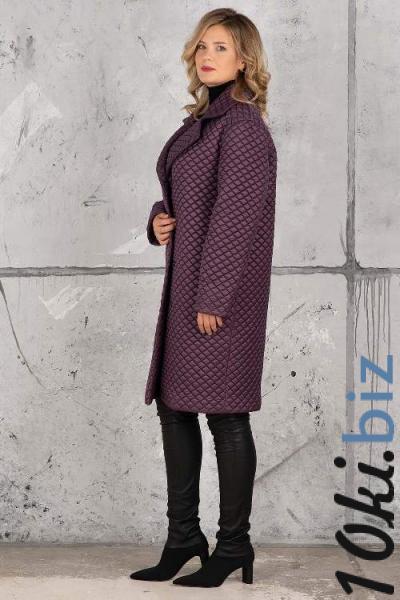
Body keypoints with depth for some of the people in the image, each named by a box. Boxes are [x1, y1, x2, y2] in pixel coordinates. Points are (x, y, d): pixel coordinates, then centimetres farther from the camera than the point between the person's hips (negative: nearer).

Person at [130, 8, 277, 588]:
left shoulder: (243, 125, -12)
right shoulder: (203, 120, 15)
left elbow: (235, 217, -18)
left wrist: (212, 299, -19)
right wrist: (159, 219, 1)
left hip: (222, 290, -9)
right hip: (185, 282, 9)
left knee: (224, 415, -1)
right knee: (174, 407, 12)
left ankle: (233, 545, 13)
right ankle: (183, 539, 23)